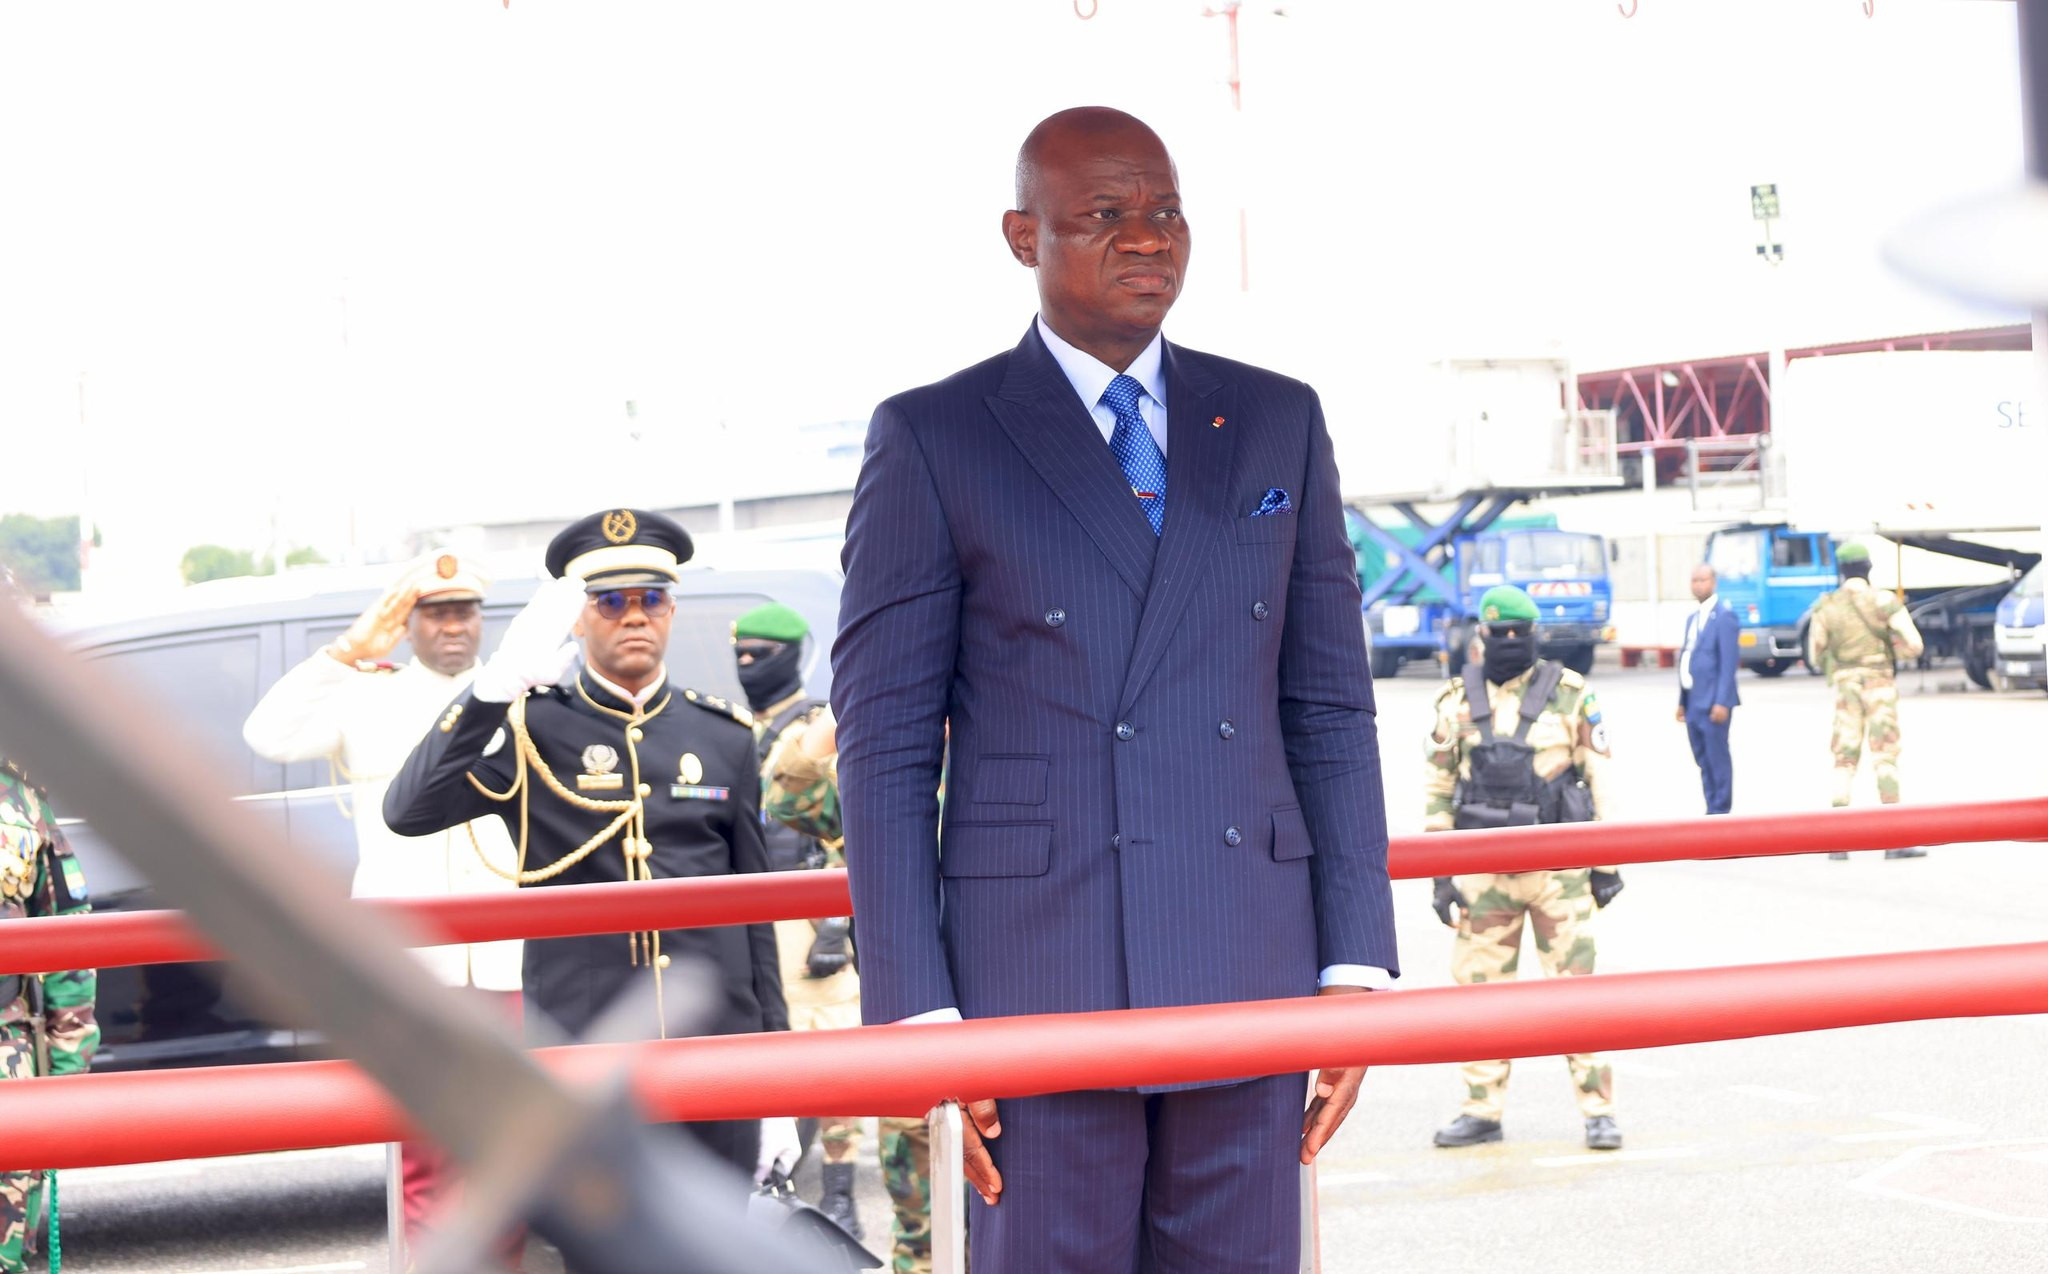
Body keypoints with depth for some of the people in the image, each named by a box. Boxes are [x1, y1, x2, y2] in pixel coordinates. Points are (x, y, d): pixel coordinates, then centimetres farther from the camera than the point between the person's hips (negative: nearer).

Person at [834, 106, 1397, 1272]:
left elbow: (1331, 712, 11)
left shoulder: (1278, 423, 11)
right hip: (1038, 980, -3)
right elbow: (885, 750, -1)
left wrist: (1356, 964, 3)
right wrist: (916, 1014, -8)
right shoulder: (934, 441, 1)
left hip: (1250, 976, 3)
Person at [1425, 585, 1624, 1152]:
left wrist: (1607, 862, 0)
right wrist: (1440, 874, 4)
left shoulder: (1569, 696, 0)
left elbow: (1601, 778, 3)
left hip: (1558, 867, -2)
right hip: (1485, 871, 2)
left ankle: (1597, 1111, 4)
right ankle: (1482, 1111, 16)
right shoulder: (1458, 702, 5)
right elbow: (1437, 789, 8)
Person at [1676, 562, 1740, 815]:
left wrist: (1722, 702, -18)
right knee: (1702, 760, 10)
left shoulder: (1724, 616, -7)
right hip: (1693, 703, 8)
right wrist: (1682, 701, 15)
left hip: (1713, 702, -8)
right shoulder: (1692, 619, 18)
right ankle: (1712, 809, 16)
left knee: (1717, 757, -5)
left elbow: (1728, 662, -13)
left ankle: (1720, 811, -1)